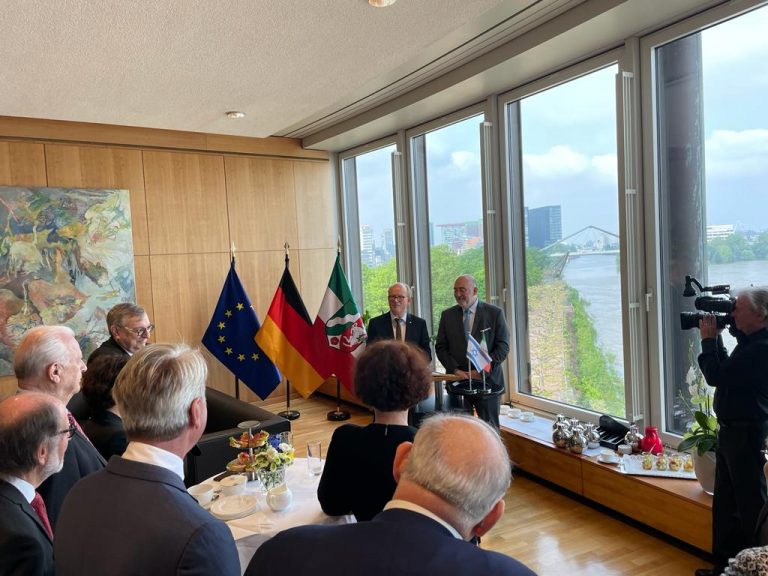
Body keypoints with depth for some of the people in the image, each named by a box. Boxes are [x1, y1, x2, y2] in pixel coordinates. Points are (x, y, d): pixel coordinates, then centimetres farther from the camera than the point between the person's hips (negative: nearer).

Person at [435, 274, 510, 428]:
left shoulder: (495, 313, 0)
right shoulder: (447, 315, 7)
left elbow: (503, 347, -4)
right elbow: (440, 347, 7)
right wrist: (455, 370, -8)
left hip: (487, 381, -2)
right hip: (457, 381, 2)